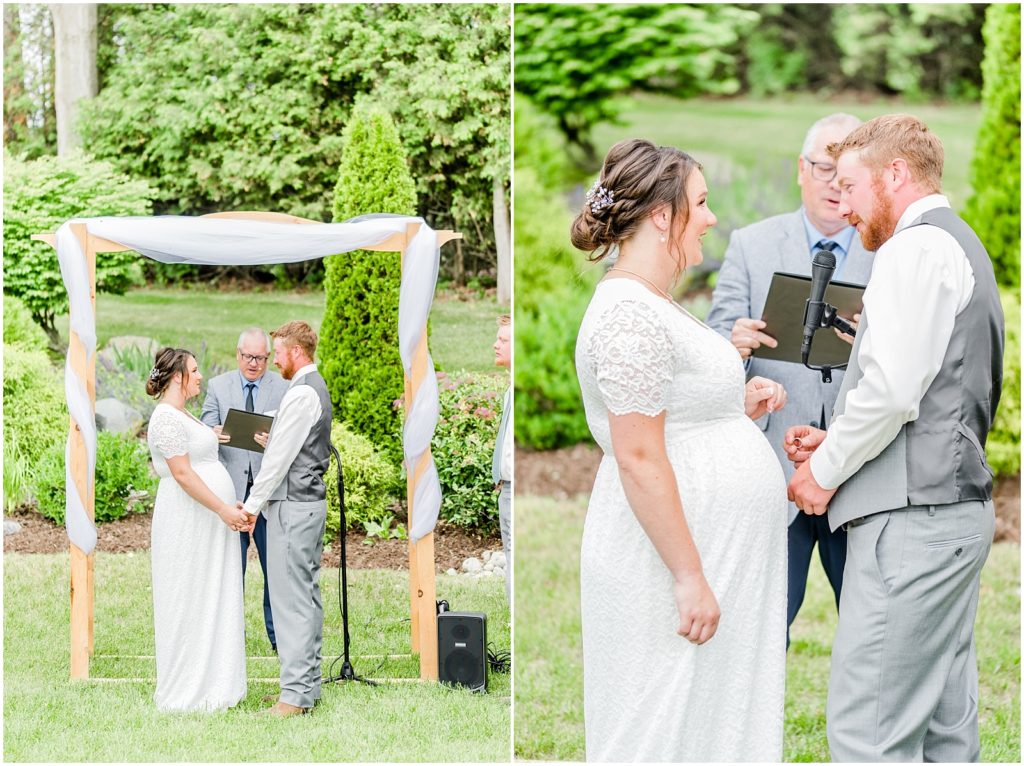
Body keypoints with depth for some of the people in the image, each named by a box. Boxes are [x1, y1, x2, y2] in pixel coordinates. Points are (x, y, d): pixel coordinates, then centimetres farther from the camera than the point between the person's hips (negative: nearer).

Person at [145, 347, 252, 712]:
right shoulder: (167, 418, -15)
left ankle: (209, 684, 17)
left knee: (212, 602, 12)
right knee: (188, 603, -3)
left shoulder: (182, 416, 17)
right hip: (187, 521, -10)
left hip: (207, 520, 10)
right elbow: (182, 473, -21)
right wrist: (223, 508, -22)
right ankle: (186, 693, 4)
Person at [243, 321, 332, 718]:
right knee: (308, 596, 12)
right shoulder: (318, 388, 16)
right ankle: (308, 685, 16)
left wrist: (252, 504, -12)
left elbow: (280, 457, -17)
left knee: (291, 600, -9)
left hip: (291, 506, -11)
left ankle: (295, 695, -9)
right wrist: (271, 439, 13)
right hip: (311, 502, 11)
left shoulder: (301, 394, -16)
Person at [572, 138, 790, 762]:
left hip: (719, 557, 10)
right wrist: (690, 576, -22)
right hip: (667, 561, -10)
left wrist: (738, 405, 10)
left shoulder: (654, 306, 15)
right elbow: (638, 459, -21)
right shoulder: (630, 314, -17)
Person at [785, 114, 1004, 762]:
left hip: (910, 515, -10)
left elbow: (891, 389, -20)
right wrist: (835, 442, 12)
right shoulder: (964, 247, 22)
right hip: (960, 508, 10)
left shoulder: (915, 248, -10)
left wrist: (824, 471, -7)